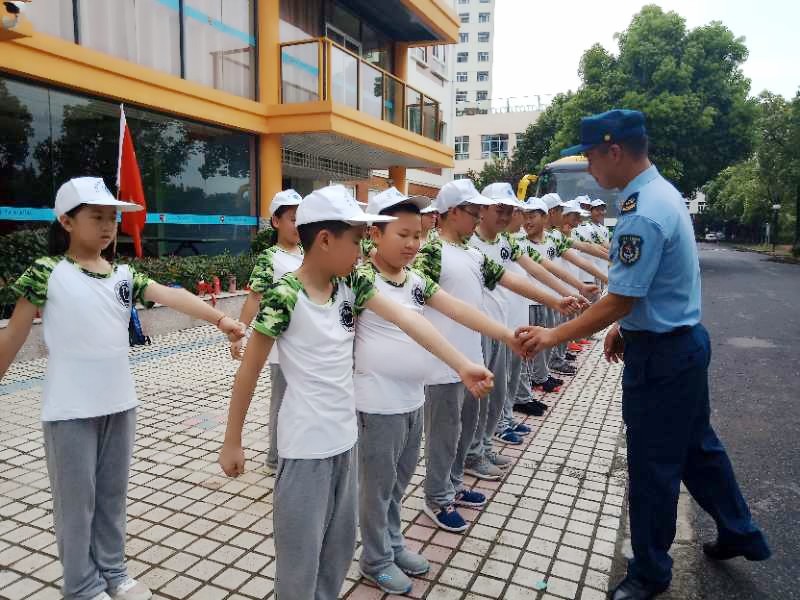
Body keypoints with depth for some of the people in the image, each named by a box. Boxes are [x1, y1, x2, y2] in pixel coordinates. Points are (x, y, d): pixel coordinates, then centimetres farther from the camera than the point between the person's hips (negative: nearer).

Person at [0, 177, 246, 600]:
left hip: (119, 404, 4)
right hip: (70, 410, -4)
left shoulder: (124, 274, 4)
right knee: (76, 499, 10)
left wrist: (219, 318, -24)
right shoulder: (47, 272, -8)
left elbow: (171, 296, -10)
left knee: (113, 496, 17)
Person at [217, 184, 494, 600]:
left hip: (345, 435, 7)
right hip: (306, 444, -7)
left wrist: (462, 365, -15)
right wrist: (232, 442, -6)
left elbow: (407, 320, -8)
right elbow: (249, 371, -12)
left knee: (341, 541, 22)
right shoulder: (285, 297, -19)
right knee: (302, 550, 9)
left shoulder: (351, 283, -1)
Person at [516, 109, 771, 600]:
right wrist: (626, 326, 13)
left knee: (653, 465, 6)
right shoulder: (661, 191, 7)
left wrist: (553, 336, -19)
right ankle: (739, 533, 45)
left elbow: (618, 302, -25)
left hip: (660, 355, -10)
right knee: (696, 444, 25)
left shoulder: (642, 214, -26)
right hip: (684, 340, 10)